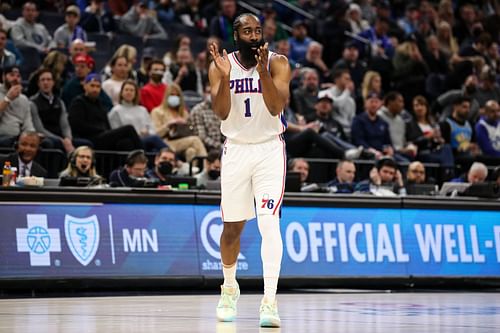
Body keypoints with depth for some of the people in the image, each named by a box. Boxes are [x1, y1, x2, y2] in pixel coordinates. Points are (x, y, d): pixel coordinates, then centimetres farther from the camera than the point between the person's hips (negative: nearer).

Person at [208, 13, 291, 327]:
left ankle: (270, 301, -22)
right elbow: (222, 113, -13)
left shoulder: (277, 63, -7)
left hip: (270, 150, -2)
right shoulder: (221, 66, -2)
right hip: (236, 150, 2)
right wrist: (225, 77, -27)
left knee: (269, 222, -17)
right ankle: (230, 289, 36)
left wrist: (263, 72, -32)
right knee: (232, 227, 11)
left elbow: (277, 107, -19)